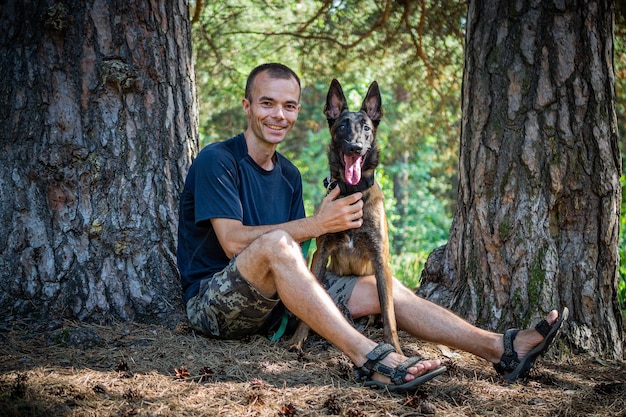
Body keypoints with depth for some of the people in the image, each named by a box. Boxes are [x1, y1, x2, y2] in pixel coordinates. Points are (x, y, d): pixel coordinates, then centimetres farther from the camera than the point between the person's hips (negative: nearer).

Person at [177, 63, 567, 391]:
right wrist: (317, 225, -22)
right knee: (274, 242, -37)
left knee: (379, 289, -6)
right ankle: (370, 358, -43)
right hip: (213, 300, -7)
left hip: (274, 299, 7)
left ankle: (502, 349, -8)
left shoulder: (289, 175, 14)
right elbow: (233, 242, -21)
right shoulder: (218, 160, -10)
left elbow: (295, 259, 11)